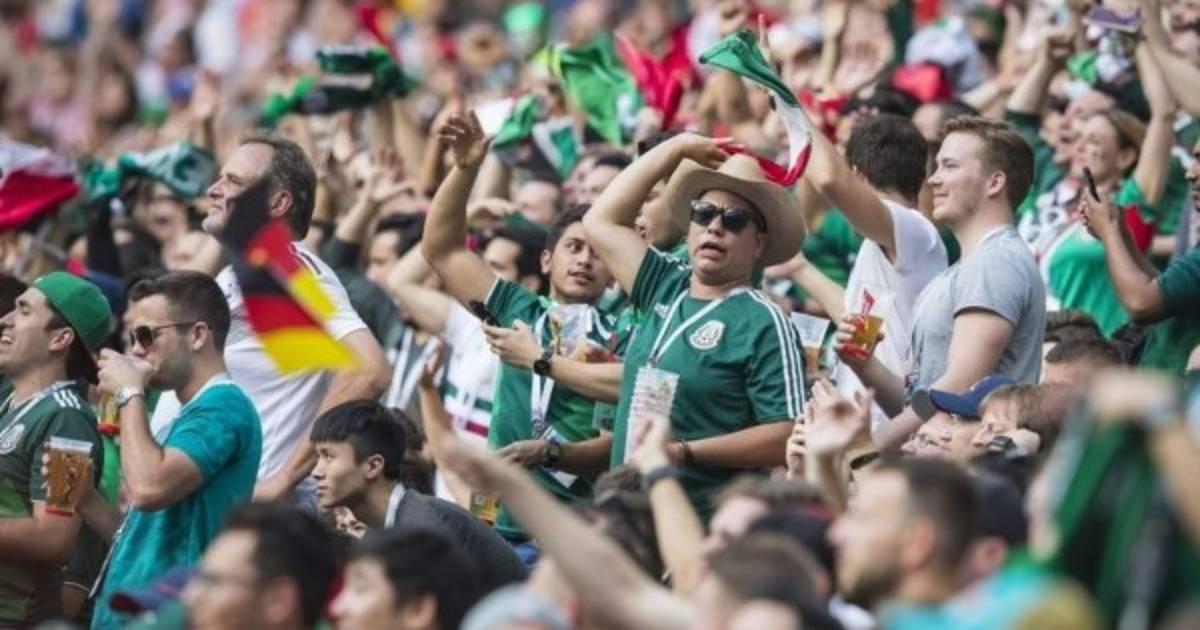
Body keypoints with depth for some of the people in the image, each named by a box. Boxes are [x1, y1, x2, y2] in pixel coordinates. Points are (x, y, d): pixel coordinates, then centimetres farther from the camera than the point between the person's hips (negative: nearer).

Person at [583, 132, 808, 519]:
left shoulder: (763, 324, -6)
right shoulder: (665, 290, 14)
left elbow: (787, 436, -13)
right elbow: (600, 221, 21)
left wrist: (686, 452, -20)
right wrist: (677, 147, 19)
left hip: (708, 519, -6)